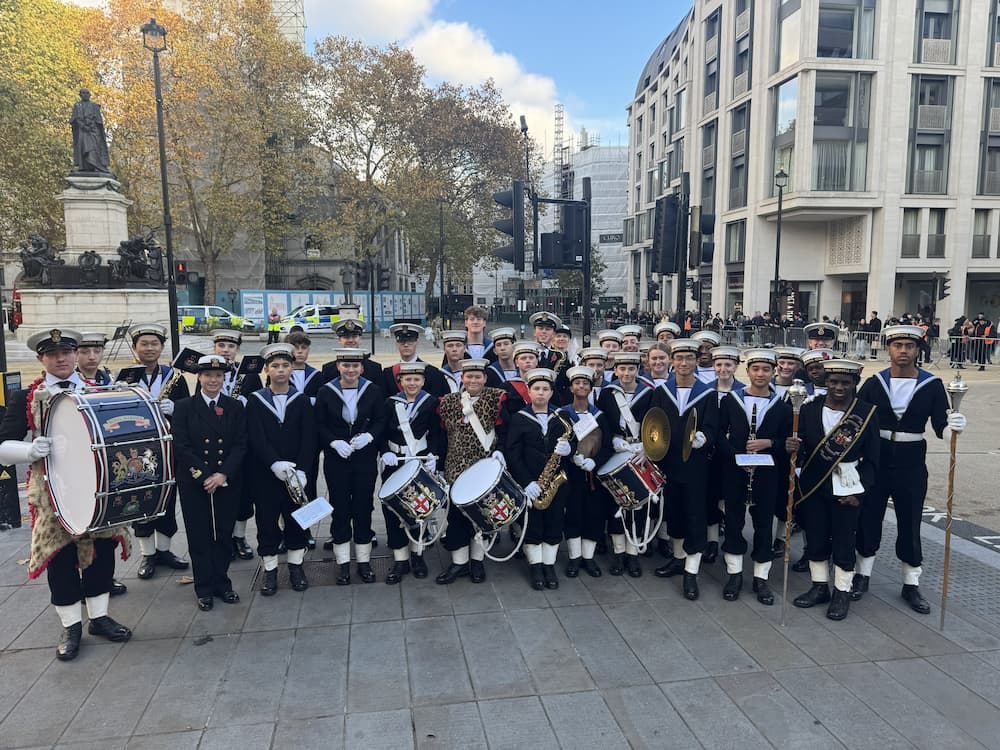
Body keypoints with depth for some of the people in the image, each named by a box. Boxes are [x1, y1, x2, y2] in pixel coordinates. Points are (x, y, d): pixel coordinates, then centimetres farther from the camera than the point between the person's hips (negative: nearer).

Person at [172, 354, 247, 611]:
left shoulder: (235, 407, 5)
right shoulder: (183, 408, 0)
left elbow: (241, 445, -1)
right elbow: (181, 447, -6)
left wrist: (223, 474, -13)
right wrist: (206, 477, -14)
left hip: (228, 482, 1)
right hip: (194, 484, -1)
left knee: (223, 535, 8)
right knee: (199, 537, 6)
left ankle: (221, 583, 23)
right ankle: (204, 589, 19)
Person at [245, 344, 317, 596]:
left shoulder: (302, 400, 3)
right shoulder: (255, 401, 1)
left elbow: (308, 439, -4)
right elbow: (256, 438, -9)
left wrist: (301, 471, -15)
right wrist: (275, 463, -23)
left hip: (297, 474, 1)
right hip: (264, 474, 0)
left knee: (296, 519, 9)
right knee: (266, 521, 6)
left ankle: (296, 565, 24)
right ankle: (270, 569, 20)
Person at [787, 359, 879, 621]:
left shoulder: (867, 413, -7)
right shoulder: (810, 408, -2)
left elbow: (871, 459, -3)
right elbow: (801, 446, 4)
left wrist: (860, 492, -10)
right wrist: (793, 447, -20)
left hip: (846, 491, -2)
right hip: (813, 489, 3)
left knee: (844, 543, 7)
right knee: (815, 540, 12)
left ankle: (842, 593, 24)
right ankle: (820, 587, 30)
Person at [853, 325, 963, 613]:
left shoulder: (932, 385, -2)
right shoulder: (874, 383, -1)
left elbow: (940, 426, -4)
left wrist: (954, 425, -26)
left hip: (911, 463, 0)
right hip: (875, 460, 1)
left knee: (910, 524, 8)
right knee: (868, 518, 9)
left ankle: (911, 584, 23)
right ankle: (863, 575, 26)